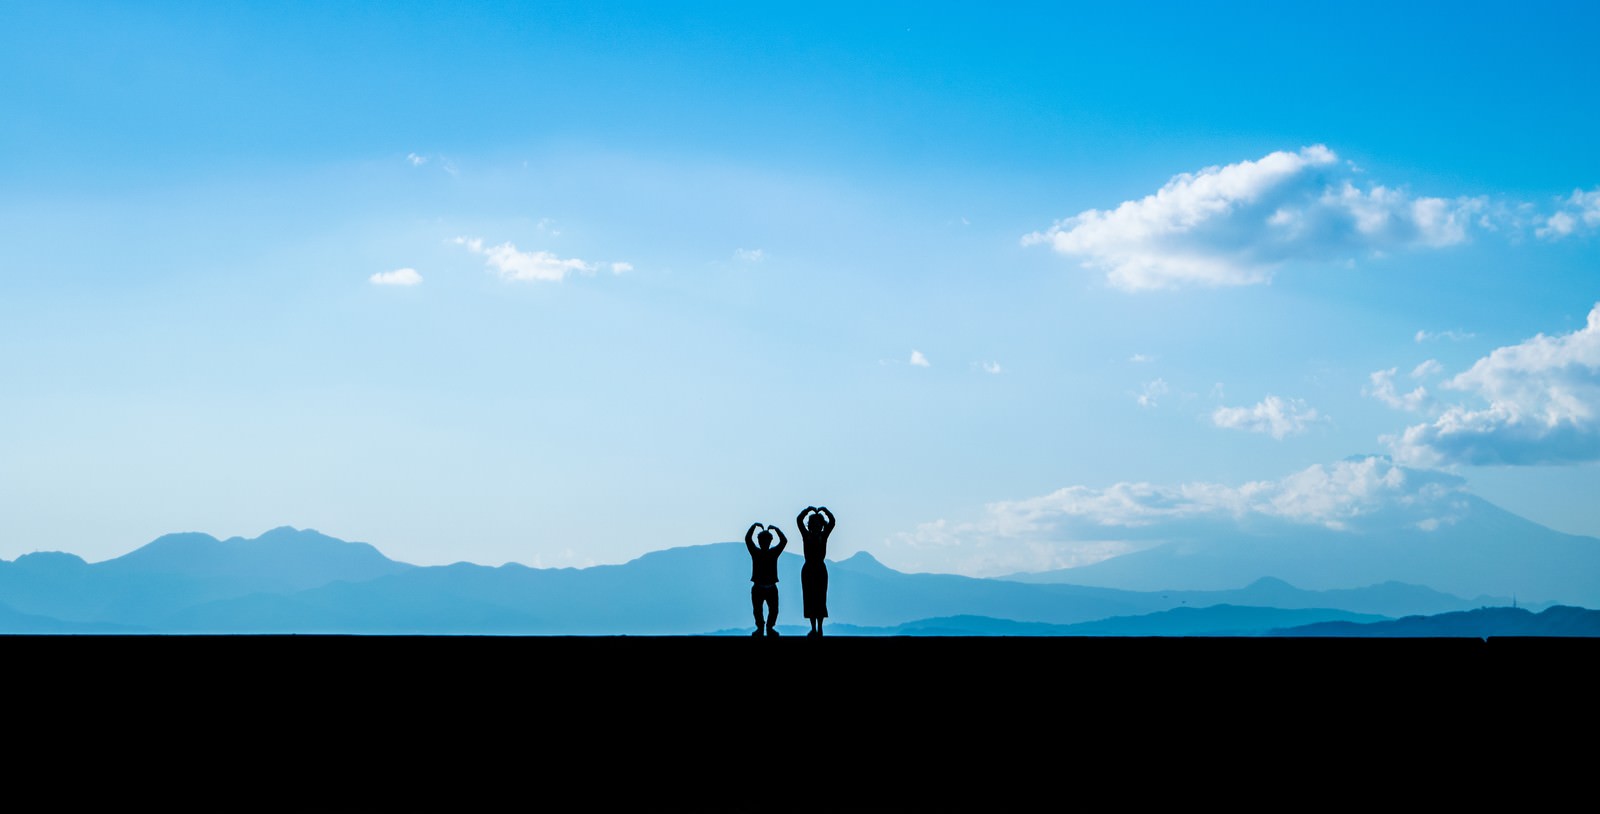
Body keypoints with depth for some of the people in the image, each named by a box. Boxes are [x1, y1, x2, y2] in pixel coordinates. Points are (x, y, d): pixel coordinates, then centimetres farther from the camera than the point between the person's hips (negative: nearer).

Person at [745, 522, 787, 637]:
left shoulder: (774, 552, 6)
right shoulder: (755, 552, 4)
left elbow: (784, 541, -1)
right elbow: (747, 539, -6)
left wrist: (775, 528, -4)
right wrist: (754, 525, -8)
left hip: (771, 588, 1)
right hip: (757, 587, -1)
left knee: (774, 610, 0)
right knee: (757, 611, 2)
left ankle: (770, 627, 20)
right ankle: (760, 628, 20)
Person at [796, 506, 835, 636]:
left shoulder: (823, 536, 2)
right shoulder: (806, 535, 3)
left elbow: (832, 521, -7)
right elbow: (799, 520, -5)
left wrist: (824, 510, -10)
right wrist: (809, 509, -8)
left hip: (820, 569, -1)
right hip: (808, 569, 1)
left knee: (820, 599, -2)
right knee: (809, 599, 1)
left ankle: (819, 628, 3)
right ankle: (813, 628, 7)